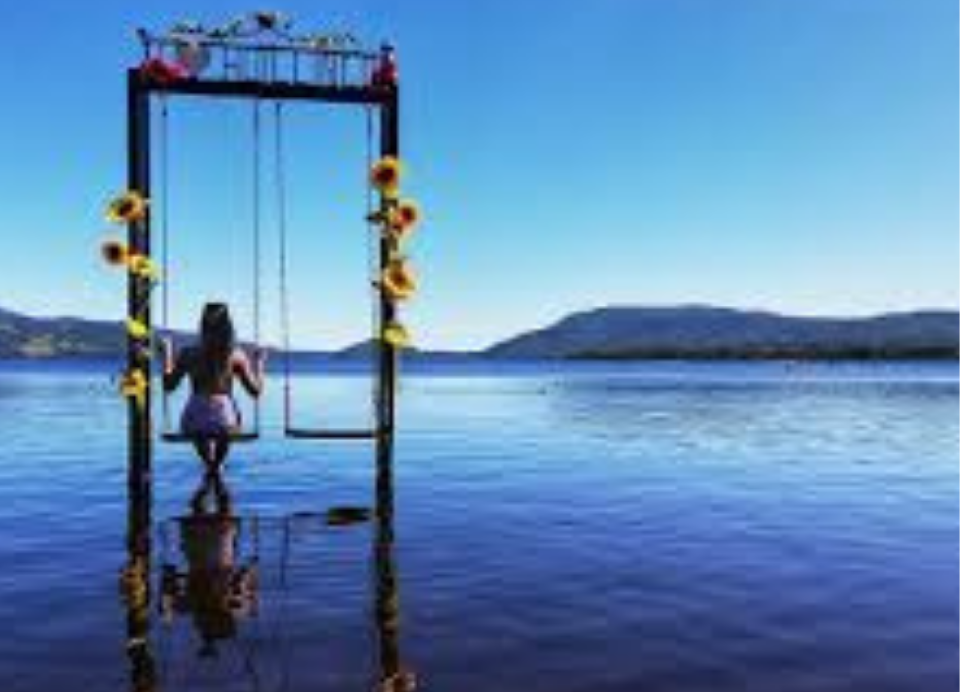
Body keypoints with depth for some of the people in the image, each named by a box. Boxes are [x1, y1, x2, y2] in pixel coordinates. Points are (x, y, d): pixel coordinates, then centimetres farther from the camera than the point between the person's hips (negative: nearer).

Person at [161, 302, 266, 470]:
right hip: (225, 418, 0)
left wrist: (167, 354, 17)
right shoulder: (236, 356, -8)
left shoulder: (188, 354, -6)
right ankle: (216, 467, 47)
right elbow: (255, 390, -2)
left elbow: (169, 385, 6)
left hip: (194, 421, 0)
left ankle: (211, 465, 47)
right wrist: (259, 363, 12)